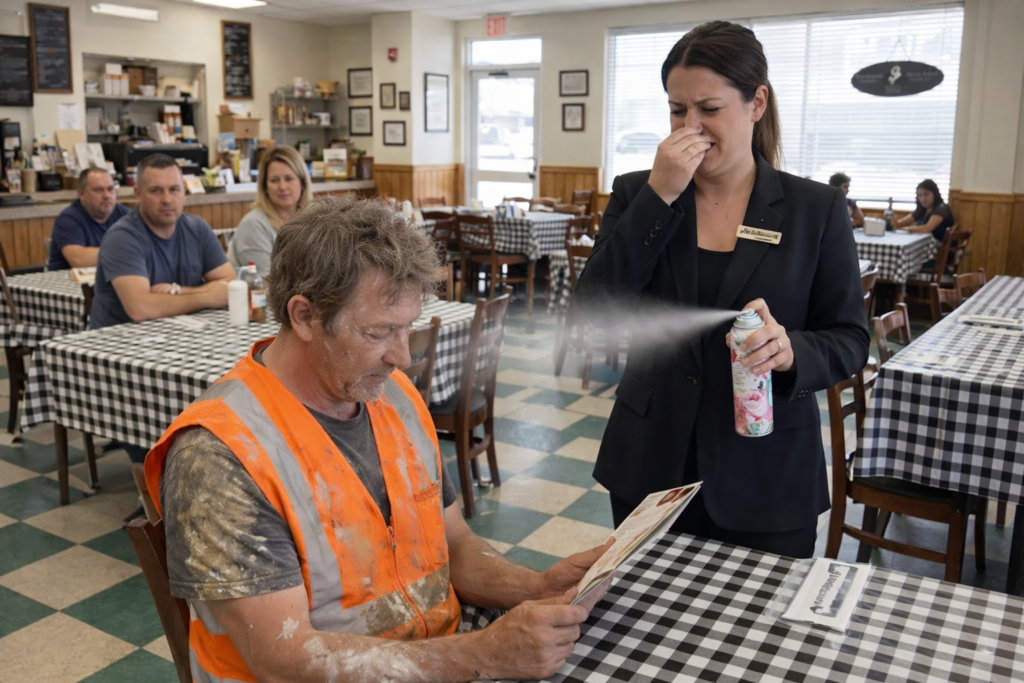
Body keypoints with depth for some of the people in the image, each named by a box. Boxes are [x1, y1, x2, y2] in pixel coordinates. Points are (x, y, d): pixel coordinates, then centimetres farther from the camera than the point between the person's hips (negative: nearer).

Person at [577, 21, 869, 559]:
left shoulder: (817, 209, -3)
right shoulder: (636, 193, 0)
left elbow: (849, 340, -2)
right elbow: (596, 311, -11)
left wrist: (791, 351, -24)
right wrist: (659, 195, -17)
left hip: (767, 477, -1)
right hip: (650, 466, 2)